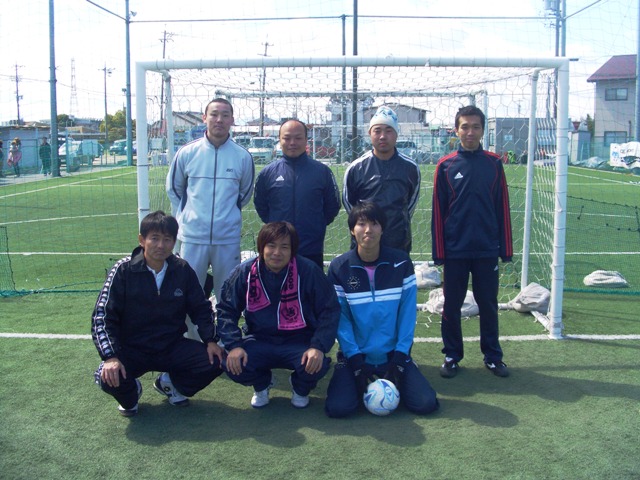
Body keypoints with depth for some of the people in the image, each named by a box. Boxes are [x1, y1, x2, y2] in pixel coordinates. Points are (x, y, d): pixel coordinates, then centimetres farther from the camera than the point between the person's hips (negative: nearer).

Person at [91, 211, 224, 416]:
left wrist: (210, 340, -6)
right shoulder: (124, 270, -13)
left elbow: (201, 308, 7)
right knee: (108, 378, -32)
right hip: (132, 349, -3)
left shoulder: (182, 269, -5)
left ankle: (170, 383, 15)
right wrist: (110, 357, -26)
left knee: (215, 362, -17)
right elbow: (102, 316, -14)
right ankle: (131, 392, 9)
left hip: (172, 347, 3)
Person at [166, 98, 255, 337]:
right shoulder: (187, 153, -1)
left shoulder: (242, 157, -1)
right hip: (192, 237, 0)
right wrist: (185, 216, 11)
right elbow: (173, 189, 14)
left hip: (228, 239, 0)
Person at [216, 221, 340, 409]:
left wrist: (319, 347, -21)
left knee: (317, 366, -31)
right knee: (234, 366, -26)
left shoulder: (308, 271, -13)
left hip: (299, 342, -1)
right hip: (259, 341, 2)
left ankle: (300, 388, 12)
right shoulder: (244, 272, -6)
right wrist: (233, 345, -14)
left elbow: (330, 311, -8)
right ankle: (262, 384, 15)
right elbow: (226, 310, 0)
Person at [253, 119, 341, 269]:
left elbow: (333, 206, 7)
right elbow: (260, 205, 12)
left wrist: (317, 227, 3)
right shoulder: (268, 172, 2)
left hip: (313, 251, -1)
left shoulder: (322, 171, -1)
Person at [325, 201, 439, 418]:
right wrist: (356, 360, -14)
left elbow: (407, 312, -5)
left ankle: (392, 379, 17)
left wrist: (400, 357, -10)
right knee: (338, 407, -21)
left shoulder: (401, 262, -5)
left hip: (393, 355, 1)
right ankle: (360, 382, 14)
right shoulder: (339, 267, -6)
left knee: (426, 404, -15)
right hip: (355, 356, 0)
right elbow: (340, 317, -7)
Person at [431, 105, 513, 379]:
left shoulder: (494, 164, 2)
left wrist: (506, 249, 3)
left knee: (488, 305, 10)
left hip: (487, 250, 1)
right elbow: (438, 212, -1)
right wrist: (439, 252, -3)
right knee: (452, 305, 8)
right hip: (455, 251, -1)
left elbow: (502, 209, 4)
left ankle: (492, 356, 25)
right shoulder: (445, 166, -1)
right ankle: (452, 356, 22)